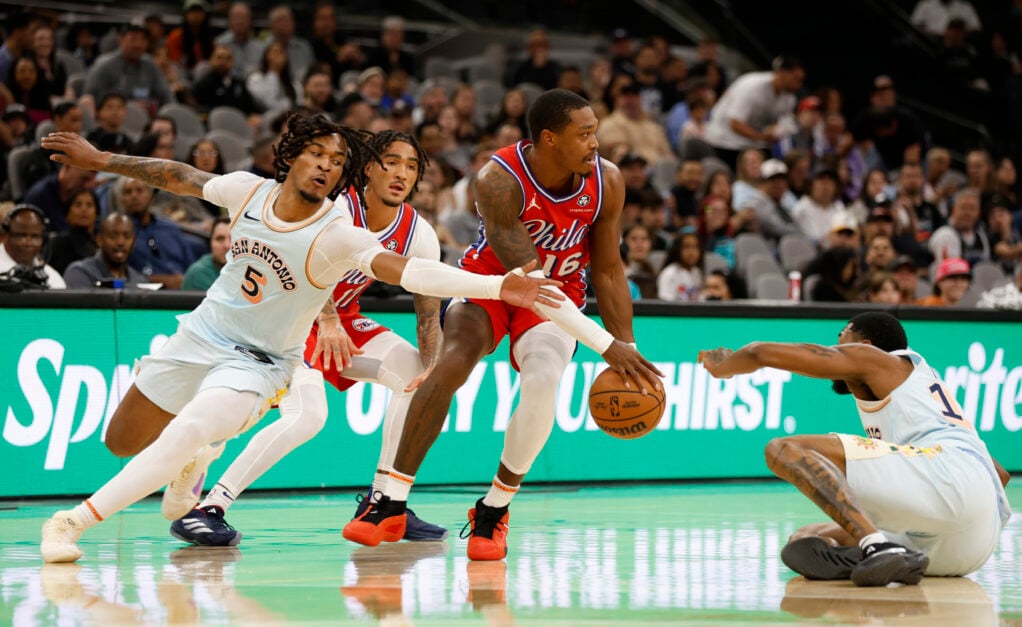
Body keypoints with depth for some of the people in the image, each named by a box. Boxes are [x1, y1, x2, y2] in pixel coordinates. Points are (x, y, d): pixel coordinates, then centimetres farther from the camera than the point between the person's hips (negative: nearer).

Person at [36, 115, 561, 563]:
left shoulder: (338, 236, -24)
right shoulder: (248, 190, -12)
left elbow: (409, 270, -38)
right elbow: (177, 177, 5)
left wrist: (498, 286, -52)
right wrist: (100, 160, 10)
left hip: (257, 362, -5)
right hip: (201, 334, 5)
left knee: (187, 433, -31)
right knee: (122, 442, 16)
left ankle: (73, 522, -21)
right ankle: (192, 458, 49)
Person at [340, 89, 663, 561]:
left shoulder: (606, 182, -17)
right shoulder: (500, 181, -29)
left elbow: (607, 270, -4)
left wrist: (627, 350, -8)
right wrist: (605, 344, -36)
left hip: (559, 295, 2)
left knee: (542, 378, -28)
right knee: (453, 362, -29)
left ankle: (494, 511, -11)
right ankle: (391, 506, -19)